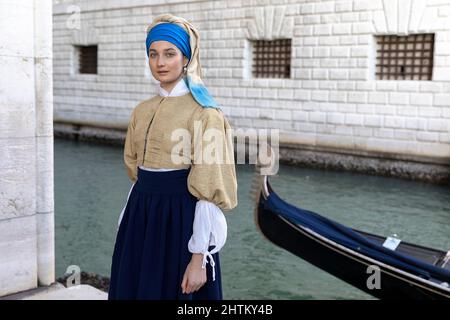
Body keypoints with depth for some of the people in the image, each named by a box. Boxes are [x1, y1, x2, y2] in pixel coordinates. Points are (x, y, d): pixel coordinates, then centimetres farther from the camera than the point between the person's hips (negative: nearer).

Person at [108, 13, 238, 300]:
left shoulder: (203, 113, -12)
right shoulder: (142, 111, 9)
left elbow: (207, 191, -15)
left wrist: (198, 260, -18)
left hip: (179, 220, -6)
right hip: (139, 217, 7)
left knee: (172, 291, 6)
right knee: (133, 289, 16)